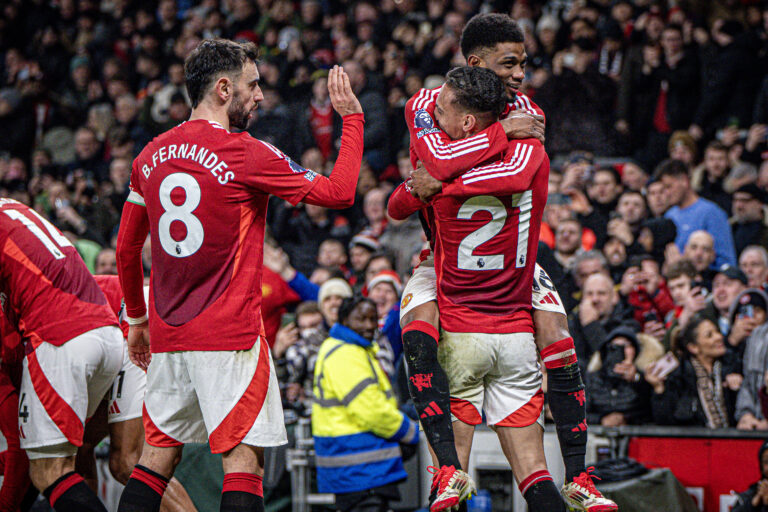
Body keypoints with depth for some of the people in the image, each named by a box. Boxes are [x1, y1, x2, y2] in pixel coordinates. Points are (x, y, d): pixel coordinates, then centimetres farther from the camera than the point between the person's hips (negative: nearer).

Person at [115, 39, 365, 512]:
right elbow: (339, 192, -6)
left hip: (168, 336, 7)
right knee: (244, 458, -5)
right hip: (230, 338, -7)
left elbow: (126, 250, 16)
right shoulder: (246, 154, -11)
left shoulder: (152, 155, 9)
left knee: (158, 455, 12)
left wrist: (137, 318, 28)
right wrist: (352, 117, 6)